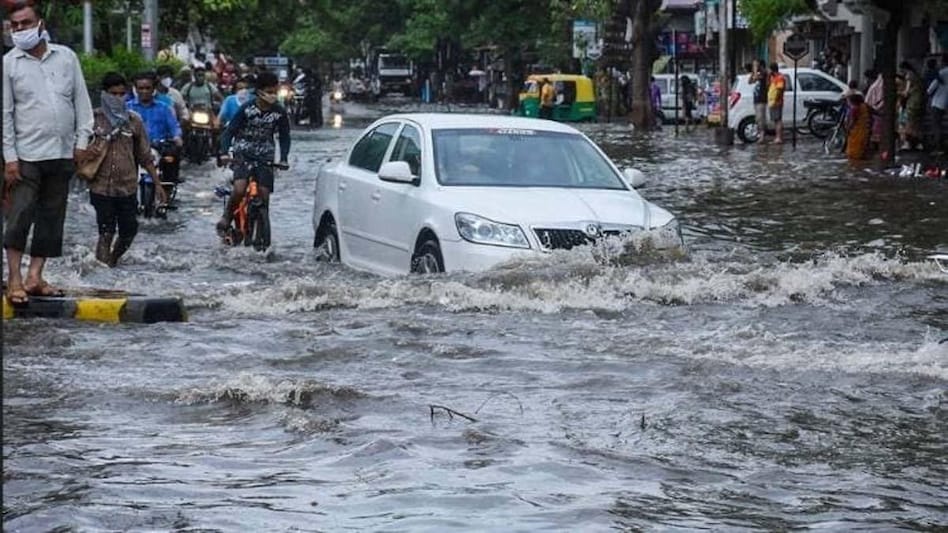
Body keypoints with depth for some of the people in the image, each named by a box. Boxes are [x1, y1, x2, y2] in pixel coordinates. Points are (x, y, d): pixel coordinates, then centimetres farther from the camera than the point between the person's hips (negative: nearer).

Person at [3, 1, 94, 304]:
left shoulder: (66, 57, 7)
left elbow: (82, 101, 9)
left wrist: (82, 141, 0)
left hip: (63, 154, 3)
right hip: (27, 155, -3)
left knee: (51, 218, 6)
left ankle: (35, 277, 12)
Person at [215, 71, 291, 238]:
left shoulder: (279, 112, -5)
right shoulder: (247, 109, -12)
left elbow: (284, 137, 3)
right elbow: (230, 131, -11)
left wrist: (283, 159, -13)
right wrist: (224, 153, -27)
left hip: (265, 156, 3)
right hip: (243, 154, -3)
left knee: (264, 194, -7)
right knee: (239, 188, -25)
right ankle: (226, 217, -2)